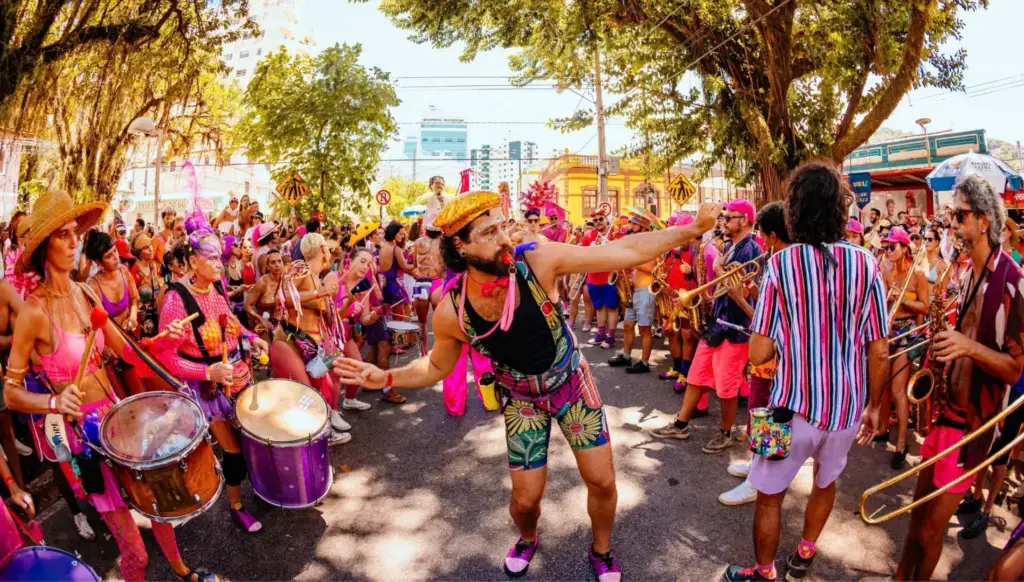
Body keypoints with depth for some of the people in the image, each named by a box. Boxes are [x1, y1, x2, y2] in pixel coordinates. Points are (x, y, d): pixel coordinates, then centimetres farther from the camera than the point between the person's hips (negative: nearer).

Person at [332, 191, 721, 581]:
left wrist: (693, 230, -28)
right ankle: (528, 539, 47)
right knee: (526, 499, 8)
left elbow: (625, 252, -26)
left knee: (602, 482, 6)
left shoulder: (538, 262, -28)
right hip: (522, 400, 0)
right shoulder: (451, 312, -24)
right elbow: (437, 366, -3)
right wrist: (385, 377, -17)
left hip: (572, 382, 0)